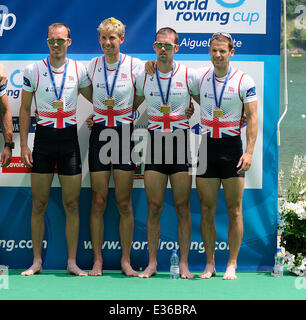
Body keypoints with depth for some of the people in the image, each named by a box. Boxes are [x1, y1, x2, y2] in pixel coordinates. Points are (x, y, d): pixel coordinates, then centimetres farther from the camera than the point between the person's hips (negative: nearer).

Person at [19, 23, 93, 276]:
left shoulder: (79, 70, 2)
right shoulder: (33, 70, -1)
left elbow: (95, 98, 17)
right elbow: (25, 109, 4)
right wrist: (23, 145, -1)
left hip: (69, 138, 1)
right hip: (43, 138, -1)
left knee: (72, 204, 2)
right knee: (39, 204, 2)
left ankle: (72, 262, 9)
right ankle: (37, 262, 11)